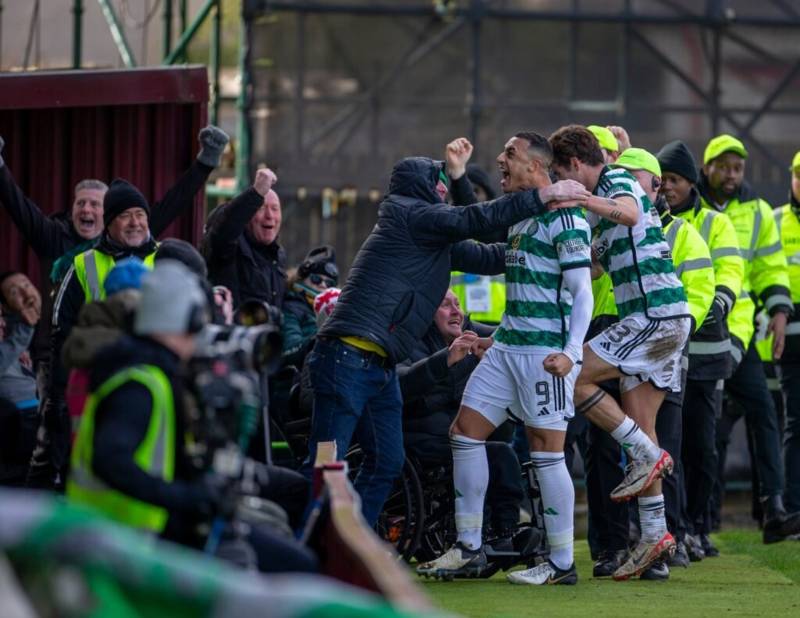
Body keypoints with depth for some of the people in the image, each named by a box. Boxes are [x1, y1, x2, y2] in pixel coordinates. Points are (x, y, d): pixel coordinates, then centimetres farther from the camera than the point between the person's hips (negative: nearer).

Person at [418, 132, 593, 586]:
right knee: (466, 431, 5)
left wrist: (572, 351, -24)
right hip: (508, 345, 9)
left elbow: (582, 291, -14)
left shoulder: (564, 217, -11)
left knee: (547, 451, -7)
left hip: (546, 351, -9)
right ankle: (470, 549, 11)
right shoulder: (517, 214, 16)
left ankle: (562, 563, 0)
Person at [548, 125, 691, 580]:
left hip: (656, 313, -10)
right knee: (639, 424, 7)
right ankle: (655, 534, 5)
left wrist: (584, 201, -47)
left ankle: (647, 455, -8)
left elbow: (629, 214, -32)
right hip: (664, 319, 10)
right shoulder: (609, 191, 25)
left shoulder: (616, 180, -6)